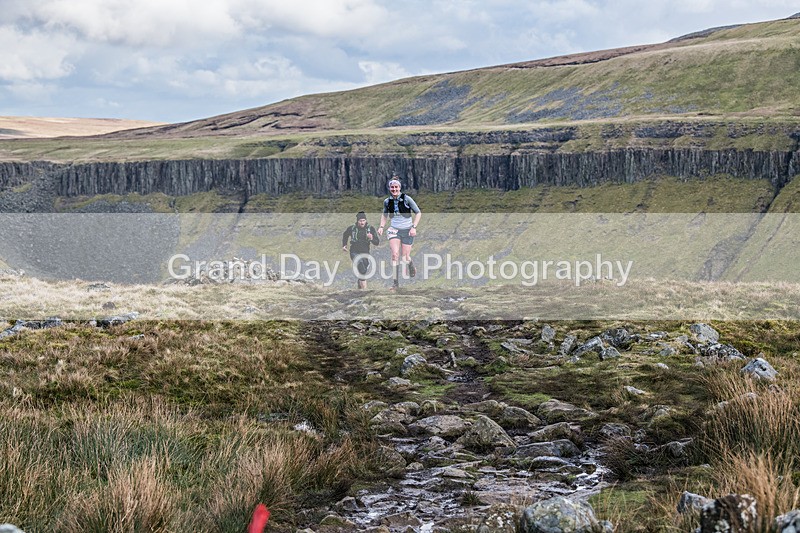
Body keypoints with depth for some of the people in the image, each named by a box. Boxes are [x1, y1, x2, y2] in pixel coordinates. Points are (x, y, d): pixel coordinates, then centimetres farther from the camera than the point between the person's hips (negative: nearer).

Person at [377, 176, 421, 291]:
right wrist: (381, 227, 3)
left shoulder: (406, 199, -12)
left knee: (405, 258, 3)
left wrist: (414, 227, -13)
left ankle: (411, 265, 42)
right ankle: (396, 282, -13)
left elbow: (418, 213, -4)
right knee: (395, 254, -17)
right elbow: (384, 215, 18)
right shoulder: (387, 202, -1)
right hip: (394, 230, 2)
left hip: (407, 230, -2)